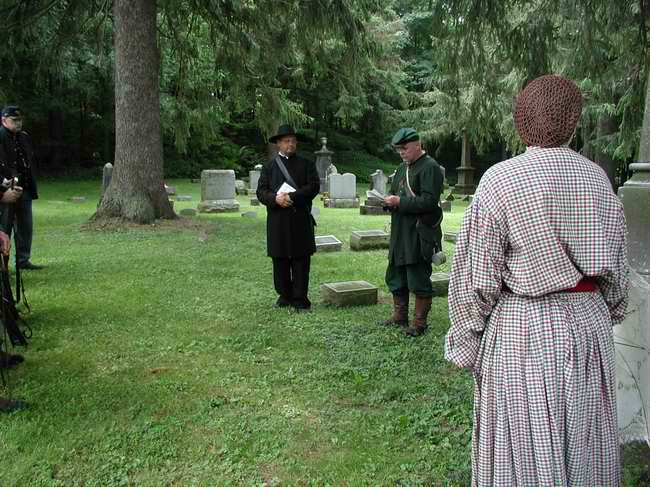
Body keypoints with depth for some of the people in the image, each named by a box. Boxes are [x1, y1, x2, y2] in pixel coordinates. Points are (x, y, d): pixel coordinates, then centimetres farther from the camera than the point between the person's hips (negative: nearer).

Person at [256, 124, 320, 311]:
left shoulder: (306, 164, 9)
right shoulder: (269, 167, 12)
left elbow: (314, 186, -3)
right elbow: (261, 192, 4)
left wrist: (292, 196, -15)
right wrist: (275, 198, -17)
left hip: (300, 220, -1)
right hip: (277, 221, 1)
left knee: (301, 260, -1)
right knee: (280, 261, 6)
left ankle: (300, 299, 5)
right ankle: (285, 296, 19)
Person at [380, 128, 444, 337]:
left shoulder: (430, 167, -12)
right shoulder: (403, 168, 16)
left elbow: (429, 201, -21)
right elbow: (394, 192, 23)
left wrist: (399, 202, -20)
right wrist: (387, 200, -1)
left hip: (419, 233, -9)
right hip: (400, 232, 9)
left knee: (419, 278, -1)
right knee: (395, 276, 16)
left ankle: (419, 322, 10)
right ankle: (399, 316, 29)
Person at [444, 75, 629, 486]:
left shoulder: (500, 181, -13)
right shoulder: (597, 178, 1)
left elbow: (477, 276, -12)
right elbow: (617, 267, 9)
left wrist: (466, 343, -3)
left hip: (520, 330, -4)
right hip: (589, 326, 5)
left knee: (523, 453, 9)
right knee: (585, 448, 18)